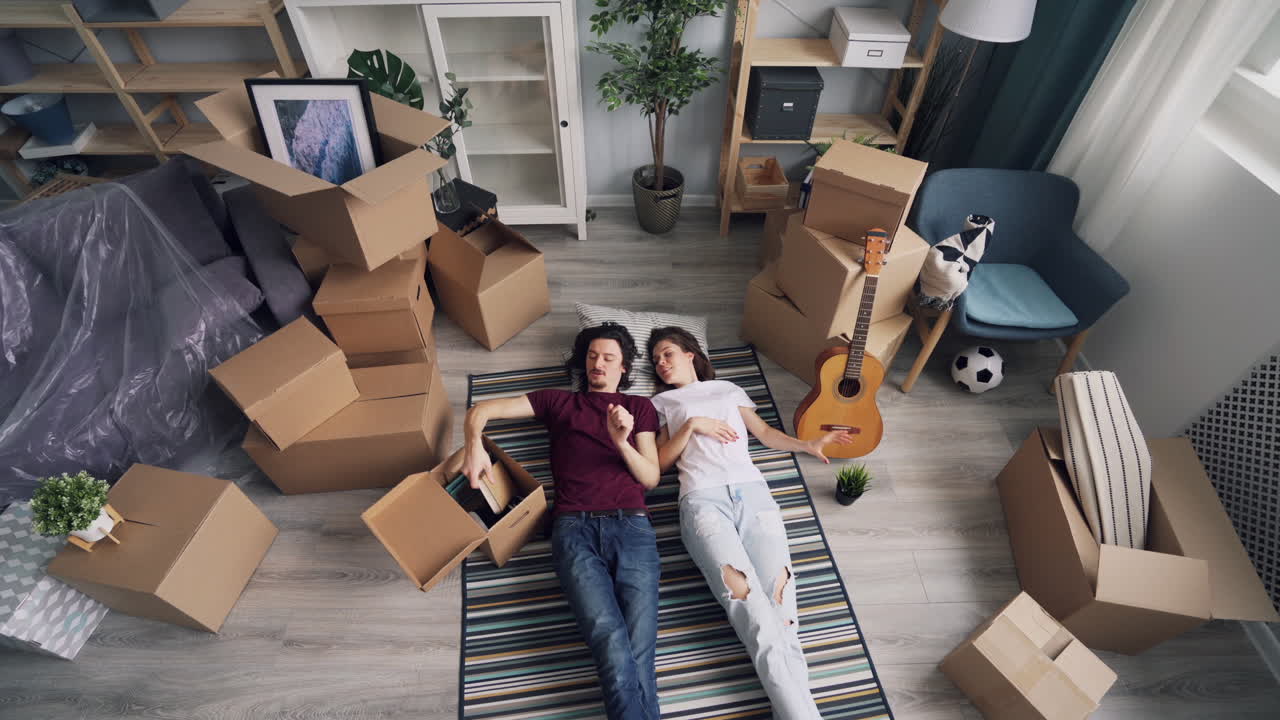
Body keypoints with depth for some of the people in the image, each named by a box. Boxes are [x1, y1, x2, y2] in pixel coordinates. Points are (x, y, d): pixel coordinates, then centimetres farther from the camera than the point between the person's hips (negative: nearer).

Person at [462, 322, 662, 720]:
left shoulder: (640, 407, 23)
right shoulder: (559, 401, 22)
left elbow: (651, 478, 13)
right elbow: (480, 410, 19)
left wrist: (622, 442, -6)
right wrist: (474, 443, -3)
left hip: (631, 526, 1)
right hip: (574, 527, 0)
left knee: (639, 651, -19)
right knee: (612, 644, -24)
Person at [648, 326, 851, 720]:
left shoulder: (728, 389, 29)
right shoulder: (662, 402, 24)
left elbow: (765, 432, 24)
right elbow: (660, 462, 13)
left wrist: (808, 445, 8)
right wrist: (692, 425, 1)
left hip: (751, 489, 3)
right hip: (703, 497, -2)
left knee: (778, 589, -21)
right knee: (743, 592, -26)